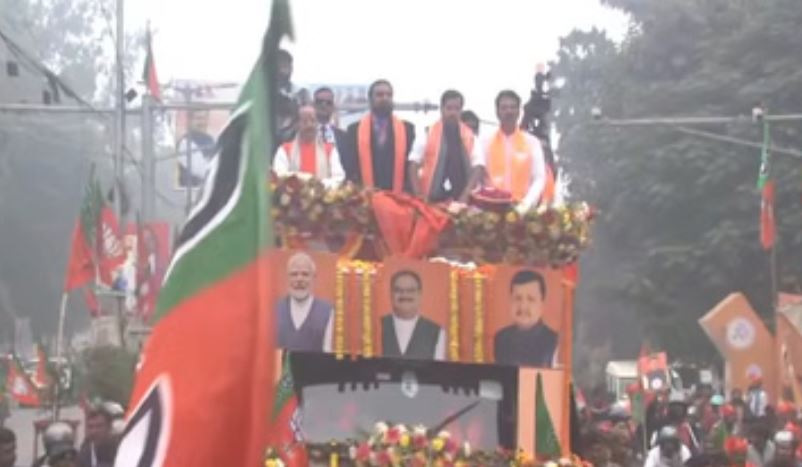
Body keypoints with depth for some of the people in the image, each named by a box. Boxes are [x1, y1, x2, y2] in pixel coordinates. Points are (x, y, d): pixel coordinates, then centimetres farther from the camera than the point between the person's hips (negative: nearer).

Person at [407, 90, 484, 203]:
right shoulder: (428, 135, 5)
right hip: (432, 200, -2)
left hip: (461, 200, 2)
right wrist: (418, 195, -8)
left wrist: (466, 194, -11)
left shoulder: (470, 137, 9)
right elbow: (413, 164, 3)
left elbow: (478, 166, 3)